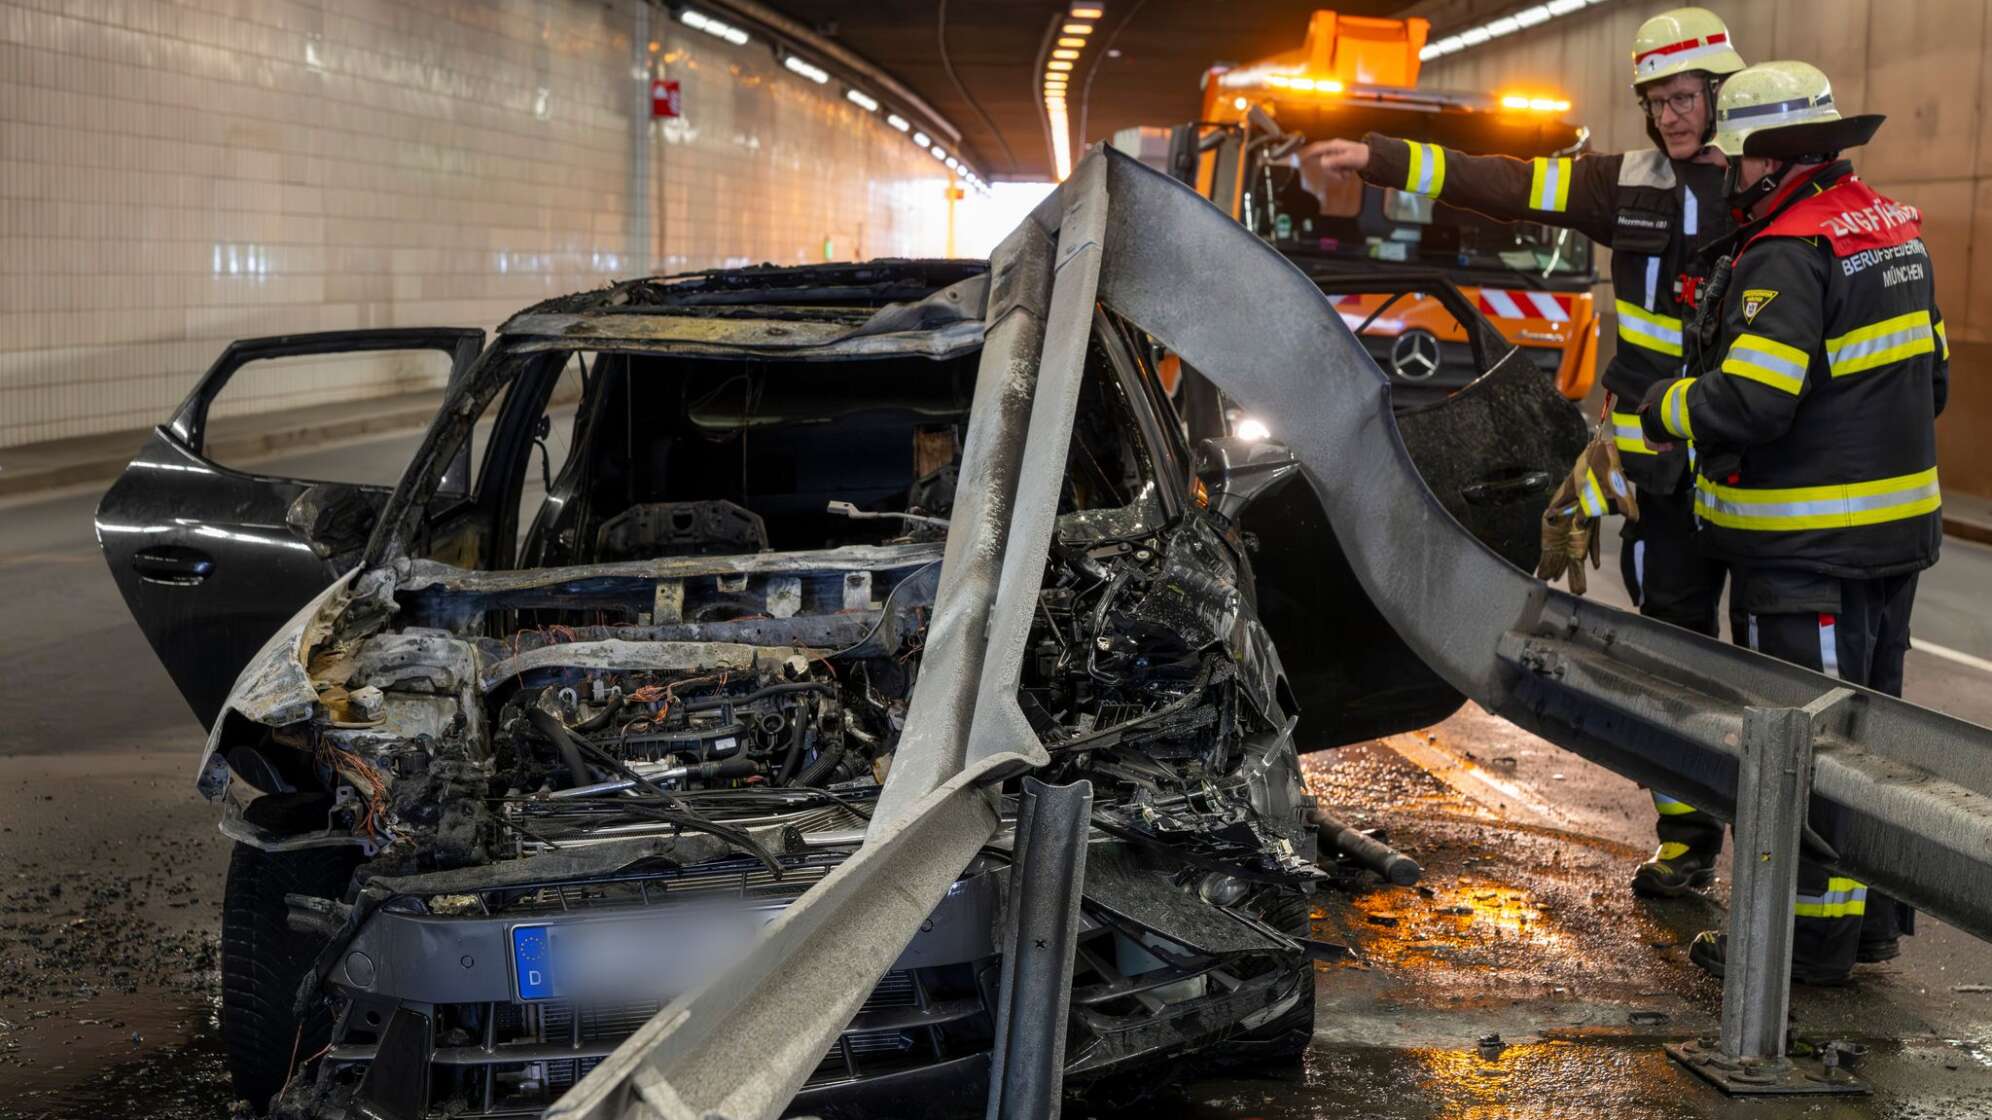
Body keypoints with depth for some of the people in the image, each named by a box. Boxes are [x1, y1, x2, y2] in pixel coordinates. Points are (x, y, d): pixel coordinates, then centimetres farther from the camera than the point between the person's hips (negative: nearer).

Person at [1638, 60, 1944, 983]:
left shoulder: (1790, 253, -20)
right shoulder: (1892, 230, 10)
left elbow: (1746, 402, -28)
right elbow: (1928, 379, 17)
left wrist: (1665, 409, -10)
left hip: (1808, 552, -9)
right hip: (1898, 529, 10)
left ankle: (1812, 934, 8)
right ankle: (1872, 916, 29)